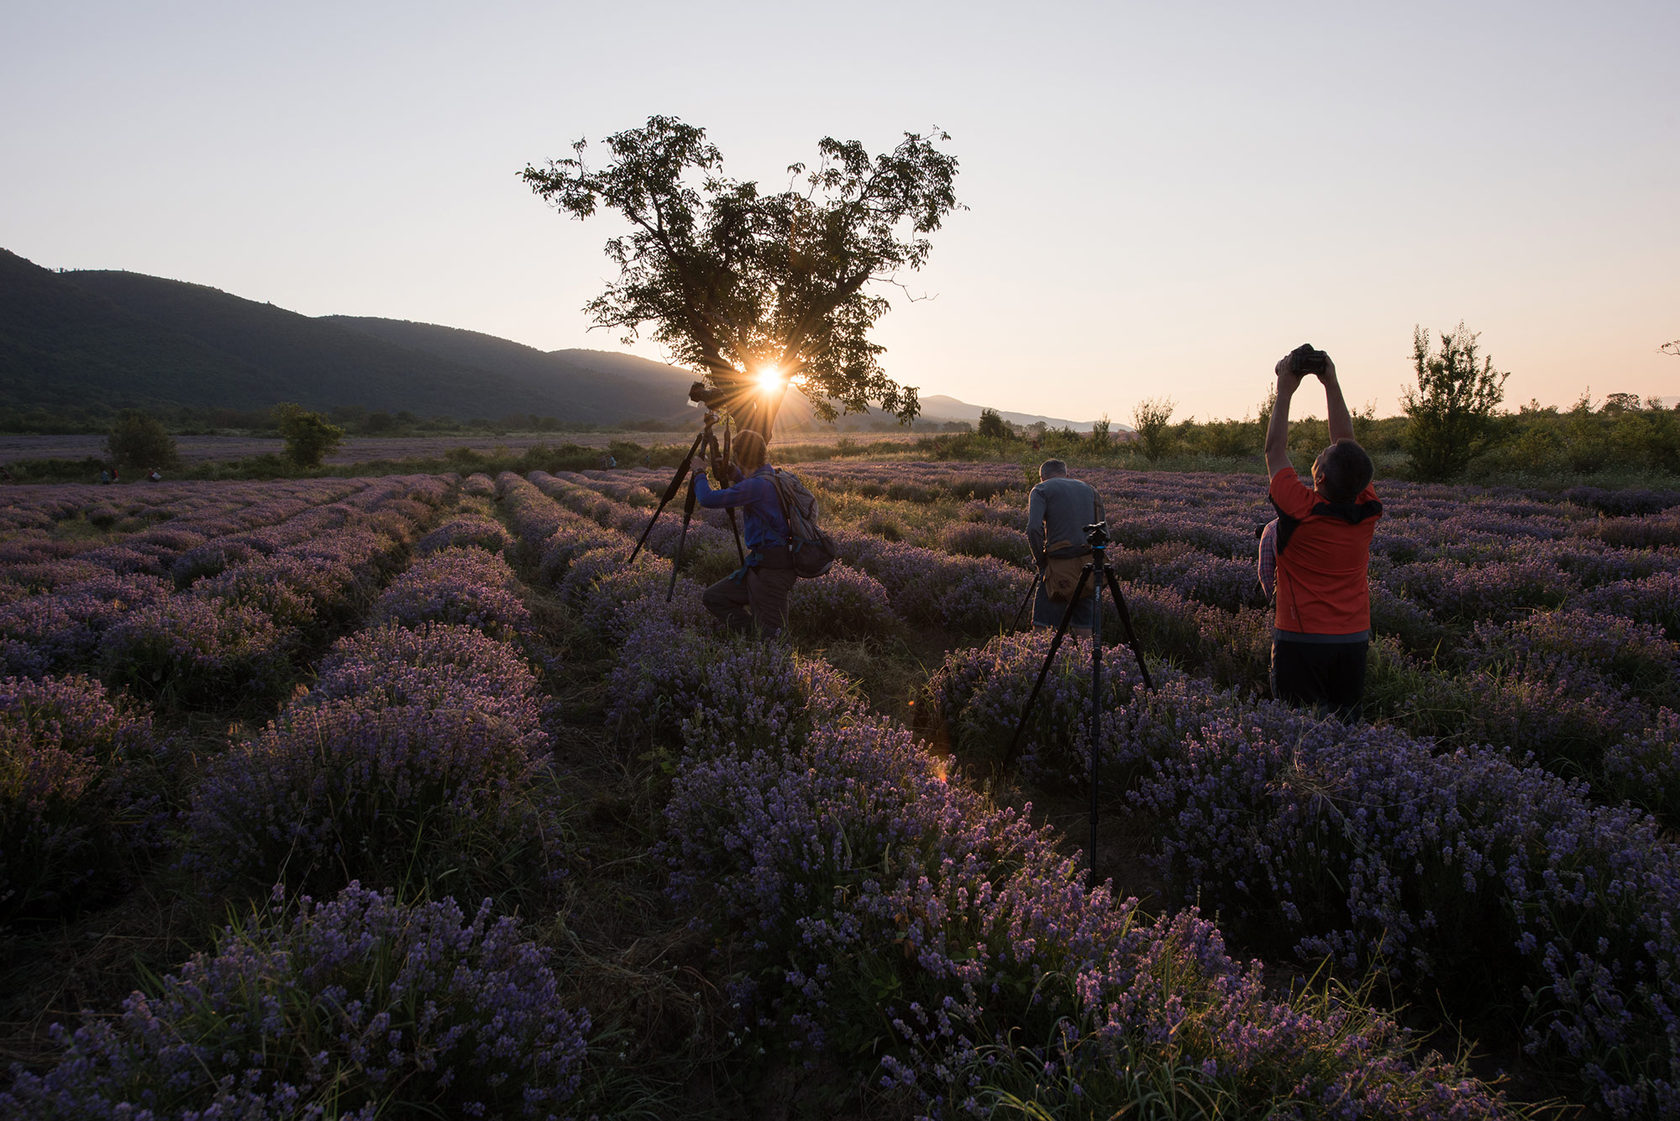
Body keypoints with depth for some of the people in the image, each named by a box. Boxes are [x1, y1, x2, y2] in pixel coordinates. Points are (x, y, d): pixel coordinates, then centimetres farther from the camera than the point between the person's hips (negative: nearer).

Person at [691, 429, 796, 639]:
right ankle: (752, 629, 7)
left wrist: (699, 472, -4)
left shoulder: (759, 484, -21)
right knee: (712, 598, 11)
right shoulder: (771, 476, 9)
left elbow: (708, 499, -22)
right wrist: (736, 474, 28)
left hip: (772, 569, -10)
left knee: (773, 636, -6)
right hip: (759, 565, 10)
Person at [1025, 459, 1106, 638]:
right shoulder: (1089, 489, 20)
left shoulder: (1041, 490, 3)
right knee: (1083, 625, 12)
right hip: (1089, 566, 5)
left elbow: (1034, 529, -12)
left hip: (1060, 566, -5)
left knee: (1045, 625, -3)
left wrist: (1040, 560, -1)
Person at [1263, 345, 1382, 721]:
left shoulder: (1301, 510, -17)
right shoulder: (1368, 510, -5)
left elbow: (1274, 450, -3)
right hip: (1354, 641, 4)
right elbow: (1348, 446, 6)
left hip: (1300, 643, -4)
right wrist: (1332, 384, 8)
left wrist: (1285, 390, 2)